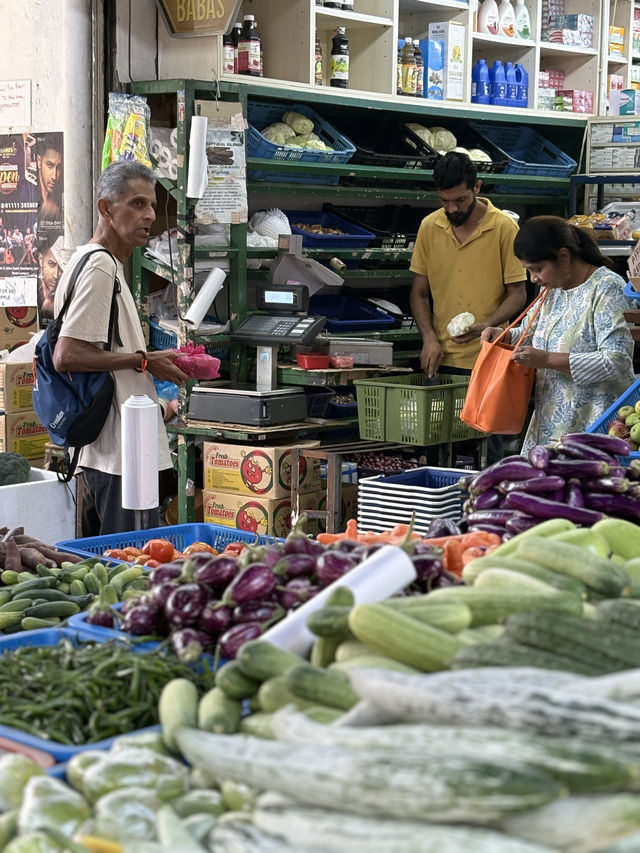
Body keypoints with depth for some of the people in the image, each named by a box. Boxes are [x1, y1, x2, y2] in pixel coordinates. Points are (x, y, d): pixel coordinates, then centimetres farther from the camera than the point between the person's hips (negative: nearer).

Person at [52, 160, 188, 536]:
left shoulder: (107, 265, 18)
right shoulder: (100, 267, -14)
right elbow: (67, 355, -22)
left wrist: (152, 362, 13)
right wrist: (144, 361, -15)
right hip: (120, 451, -11)